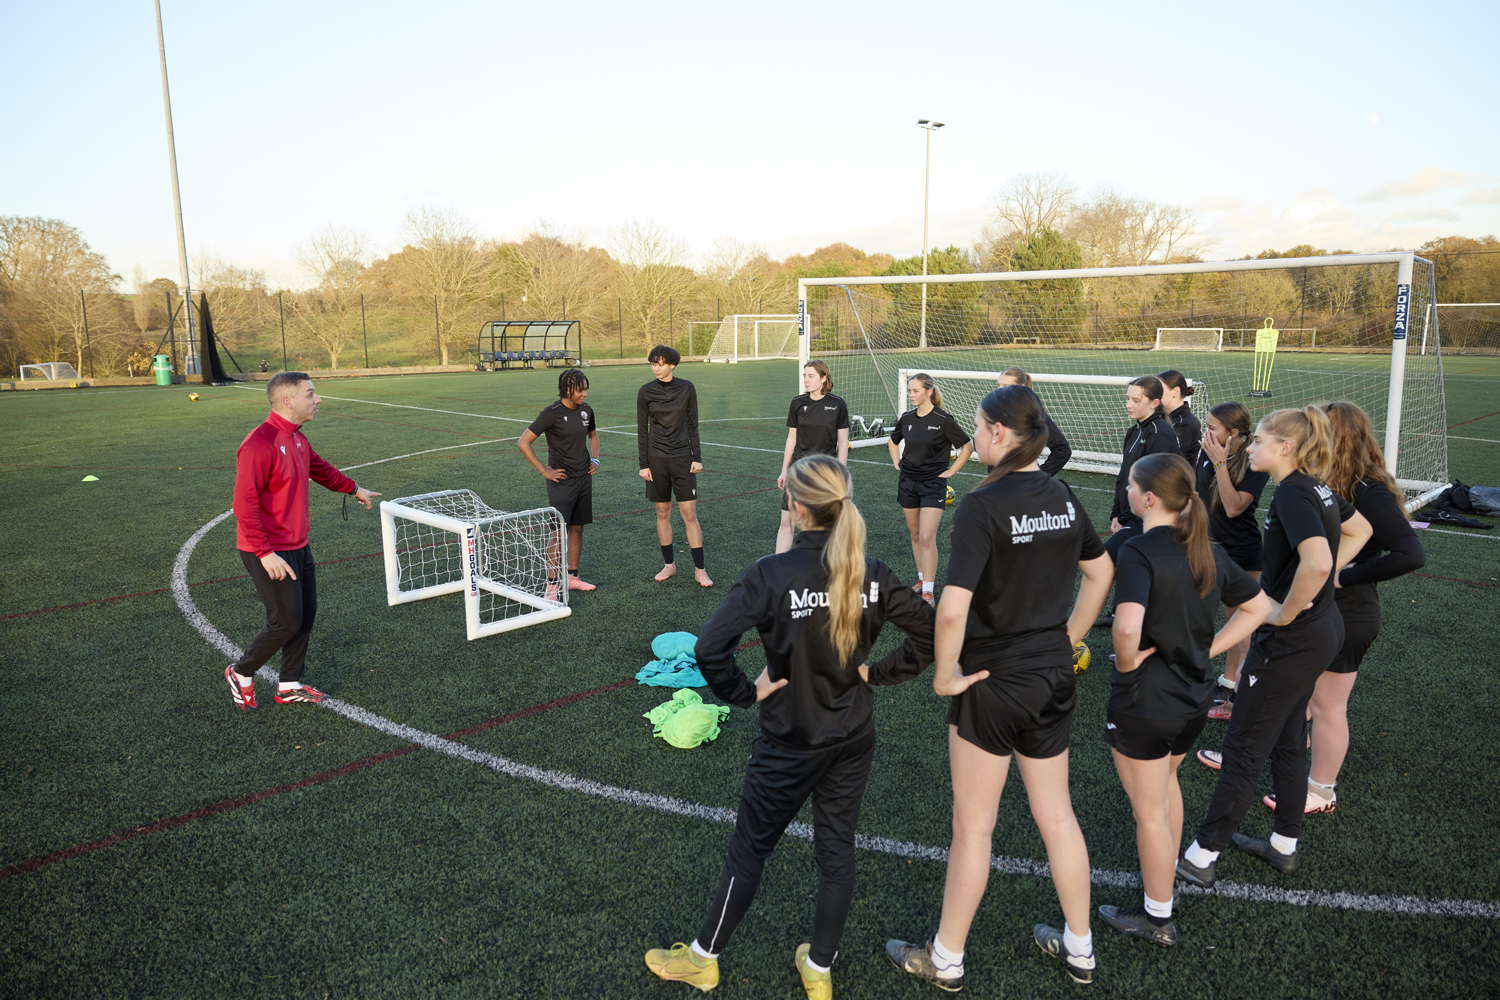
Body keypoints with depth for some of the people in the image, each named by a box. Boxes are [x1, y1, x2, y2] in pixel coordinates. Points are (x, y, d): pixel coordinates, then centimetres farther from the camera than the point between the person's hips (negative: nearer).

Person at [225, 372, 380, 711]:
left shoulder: (297, 438, 7)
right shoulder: (259, 444, -22)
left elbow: (320, 468, 28)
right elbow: (245, 505, -24)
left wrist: (354, 489, 40)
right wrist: (265, 553, -26)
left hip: (299, 546, 9)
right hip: (270, 553, -9)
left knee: (306, 614, 12)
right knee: (287, 622, -4)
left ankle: (290, 686, 27)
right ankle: (241, 673, 22)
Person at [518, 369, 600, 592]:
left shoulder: (586, 410, 5)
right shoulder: (551, 414, -14)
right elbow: (523, 442, -14)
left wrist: (595, 459, 12)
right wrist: (545, 471, -13)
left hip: (584, 478, 6)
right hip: (561, 480, -6)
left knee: (577, 528, 11)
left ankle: (572, 577, 21)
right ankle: (553, 583, 0)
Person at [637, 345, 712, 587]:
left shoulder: (686, 388, 0)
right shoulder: (646, 392, 0)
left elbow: (692, 425, 5)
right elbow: (642, 430, 3)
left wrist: (697, 457, 0)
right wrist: (643, 464, -1)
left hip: (682, 458, -1)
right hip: (657, 459, 1)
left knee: (690, 514, -2)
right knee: (663, 513, 8)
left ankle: (699, 569, 3)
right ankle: (669, 564, 22)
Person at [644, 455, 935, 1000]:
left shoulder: (771, 574, -23)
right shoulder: (872, 575, -10)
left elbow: (710, 648, -29)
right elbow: (928, 634, -5)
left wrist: (745, 691, -14)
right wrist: (876, 673, 1)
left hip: (790, 743, -4)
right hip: (854, 739, 4)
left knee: (748, 848, 14)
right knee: (837, 849, 18)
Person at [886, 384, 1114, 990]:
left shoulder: (984, 504, -22)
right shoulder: (1062, 497, 0)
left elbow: (953, 608, -30)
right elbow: (1100, 571, 15)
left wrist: (944, 675, -16)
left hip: (992, 686, -7)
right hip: (1055, 680, 7)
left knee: (972, 827, 9)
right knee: (1056, 815, 22)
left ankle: (945, 959, 29)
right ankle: (1079, 948, 39)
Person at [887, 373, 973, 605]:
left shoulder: (943, 420, -12)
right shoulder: (906, 418, 4)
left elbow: (967, 448, -5)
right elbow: (893, 441, 24)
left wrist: (950, 471, -6)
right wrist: (897, 463, 12)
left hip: (933, 484, -5)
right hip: (908, 482, 6)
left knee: (927, 537, -12)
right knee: (915, 534, 13)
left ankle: (928, 591, -7)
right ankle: (922, 578, 29)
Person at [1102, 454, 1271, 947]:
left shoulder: (1137, 553, -24)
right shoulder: (1209, 552, 0)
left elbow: (1128, 626, -40)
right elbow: (1258, 607, 12)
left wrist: (1126, 662, -19)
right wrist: (1208, 649, 7)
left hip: (1144, 704, -8)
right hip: (1195, 697, 8)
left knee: (1149, 812, 9)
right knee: (1166, 780, 32)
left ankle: (1157, 919, 27)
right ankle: (1166, 872, 52)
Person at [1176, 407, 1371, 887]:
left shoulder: (1292, 493, -22)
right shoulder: (1316, 487, 6)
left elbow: (1316, 561, -37)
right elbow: (1359, 530, 24)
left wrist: (1285, 612, -23)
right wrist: (1325, 579, 14)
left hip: (1290, 641, -10)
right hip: (1322, 629, 10)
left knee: (1244, 749, 0)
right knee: (1288, 739, 22)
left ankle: (1200, 858, 12)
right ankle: (1284, 845, 37)